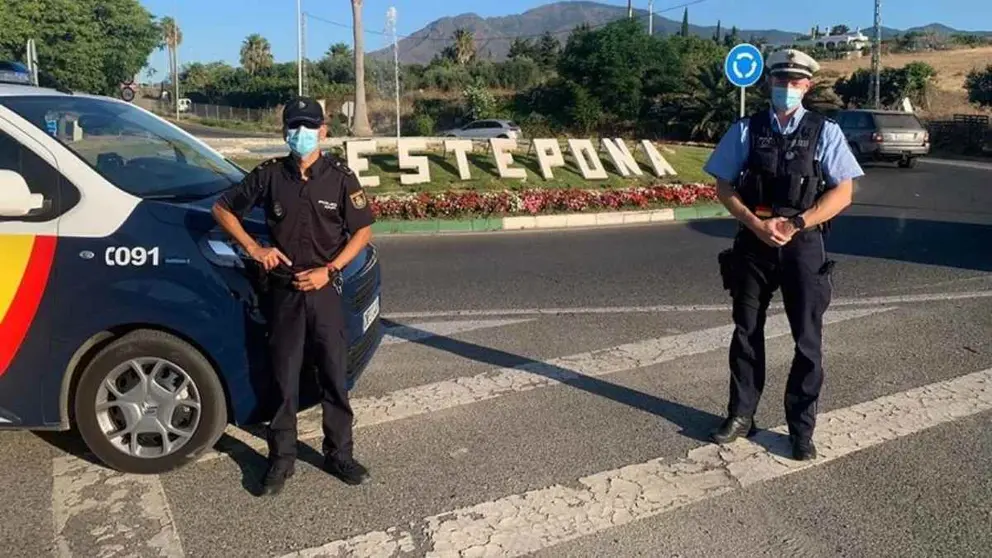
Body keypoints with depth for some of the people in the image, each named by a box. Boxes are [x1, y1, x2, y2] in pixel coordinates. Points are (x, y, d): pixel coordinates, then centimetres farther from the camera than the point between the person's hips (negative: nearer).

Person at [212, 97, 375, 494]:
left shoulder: (340, 177, -3)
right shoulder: (269, 175, -1)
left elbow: (362, 231, 0)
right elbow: (222, 209, 8)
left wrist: (328, 270, -11)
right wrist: (253, 248, -5)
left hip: (324, 290, 0)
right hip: (283, 291, 1)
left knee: (334, 376, 7)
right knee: (284, 379, 8)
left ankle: (339, 454, 22)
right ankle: (282, 459, 21)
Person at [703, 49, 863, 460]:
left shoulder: (824, 132, 0)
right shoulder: (746, 130, 3)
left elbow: (843, 193, -4)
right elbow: (724, 188, 2)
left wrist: (795, 224, -16)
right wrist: (757, 224, -13)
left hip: (802, 245, -1)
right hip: (753, 242, 1)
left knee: (808, 339, 4)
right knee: (746, 332, 11)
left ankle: (802, 429, 18)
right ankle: (740, 416, 26)